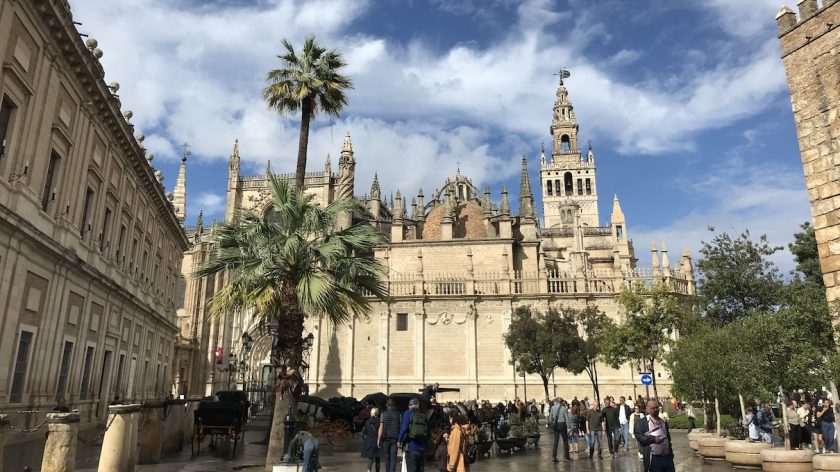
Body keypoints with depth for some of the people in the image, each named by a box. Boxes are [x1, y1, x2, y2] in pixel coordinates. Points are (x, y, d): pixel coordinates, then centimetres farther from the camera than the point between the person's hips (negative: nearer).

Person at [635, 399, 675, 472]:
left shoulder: (663, 422, 17)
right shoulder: (643, 422, -5)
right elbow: (638, 435, -15)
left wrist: (671, 452, 22)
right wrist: (653, 439, -21)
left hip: (667, 456, 6)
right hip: (654, 458, -6)